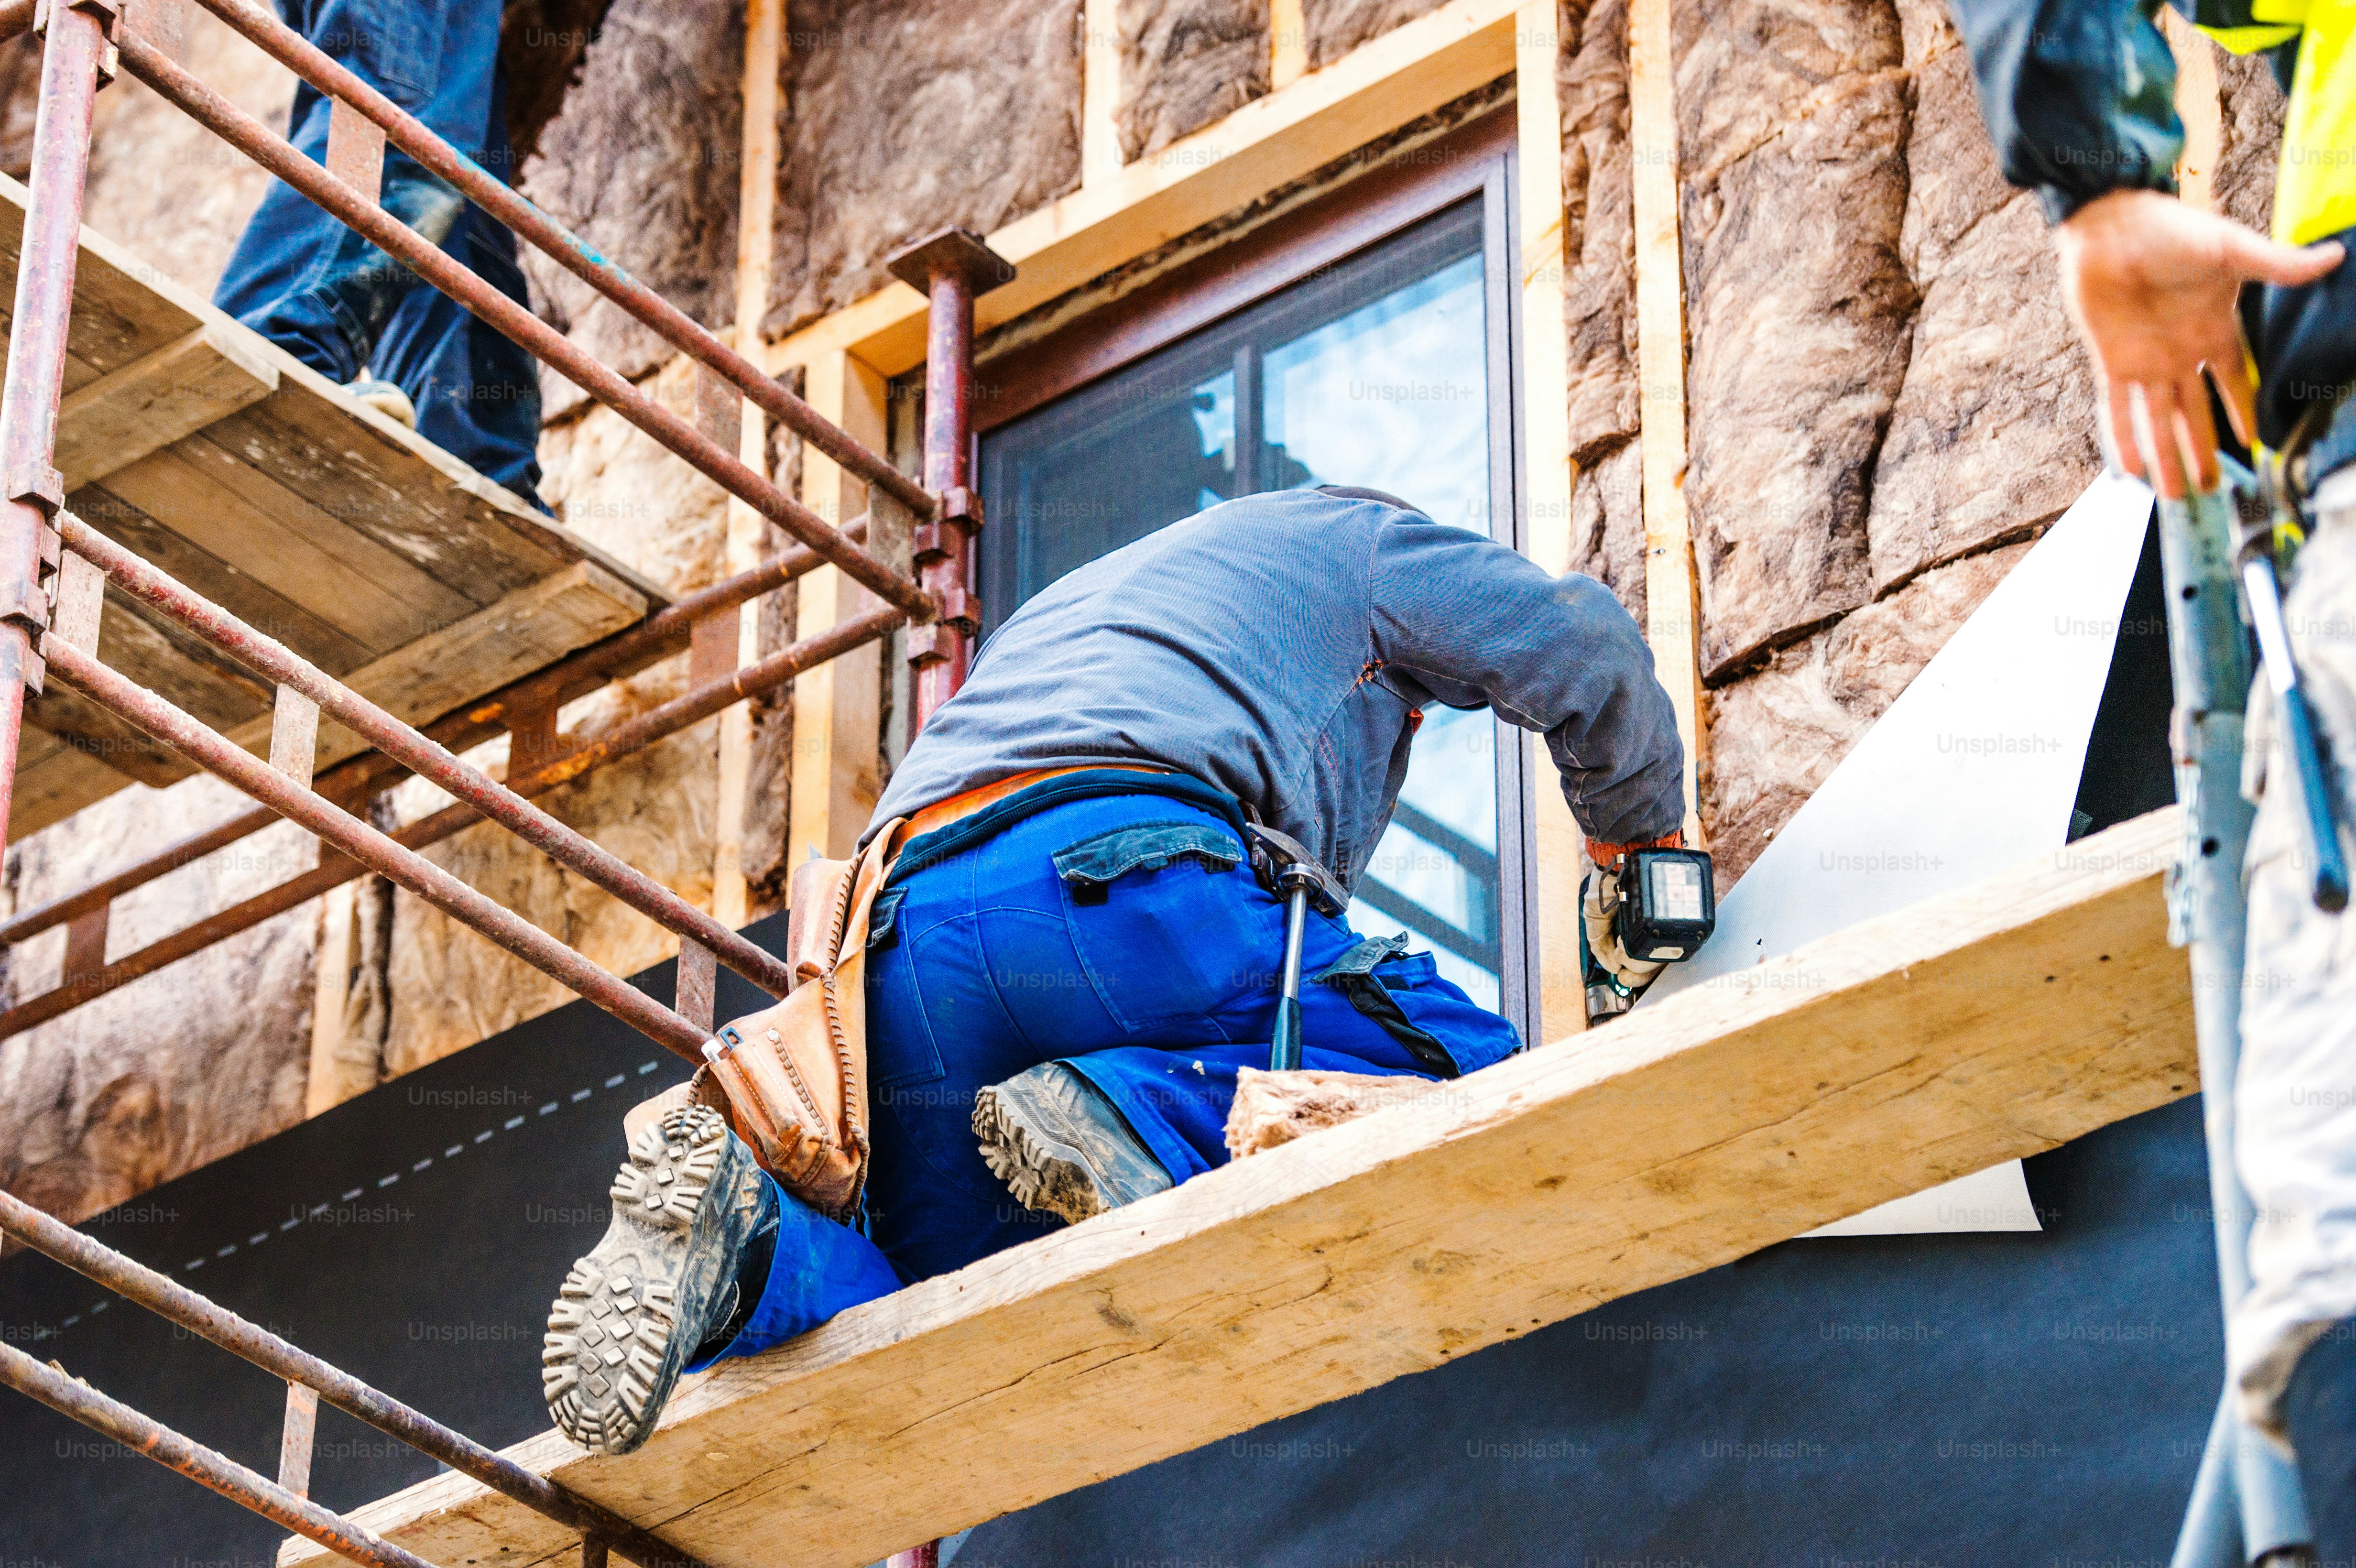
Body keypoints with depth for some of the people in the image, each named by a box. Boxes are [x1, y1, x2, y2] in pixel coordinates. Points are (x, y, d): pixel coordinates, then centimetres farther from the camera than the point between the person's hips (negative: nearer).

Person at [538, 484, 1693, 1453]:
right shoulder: (1349, 535, 31)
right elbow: (1583, 648, 22)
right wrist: (1640, 830, 38)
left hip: (903, 936, 6)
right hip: (1113, 872, -6)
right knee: (1465, 1065, 3)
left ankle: (753, 1246, -20)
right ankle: (1144, 1122, -20)